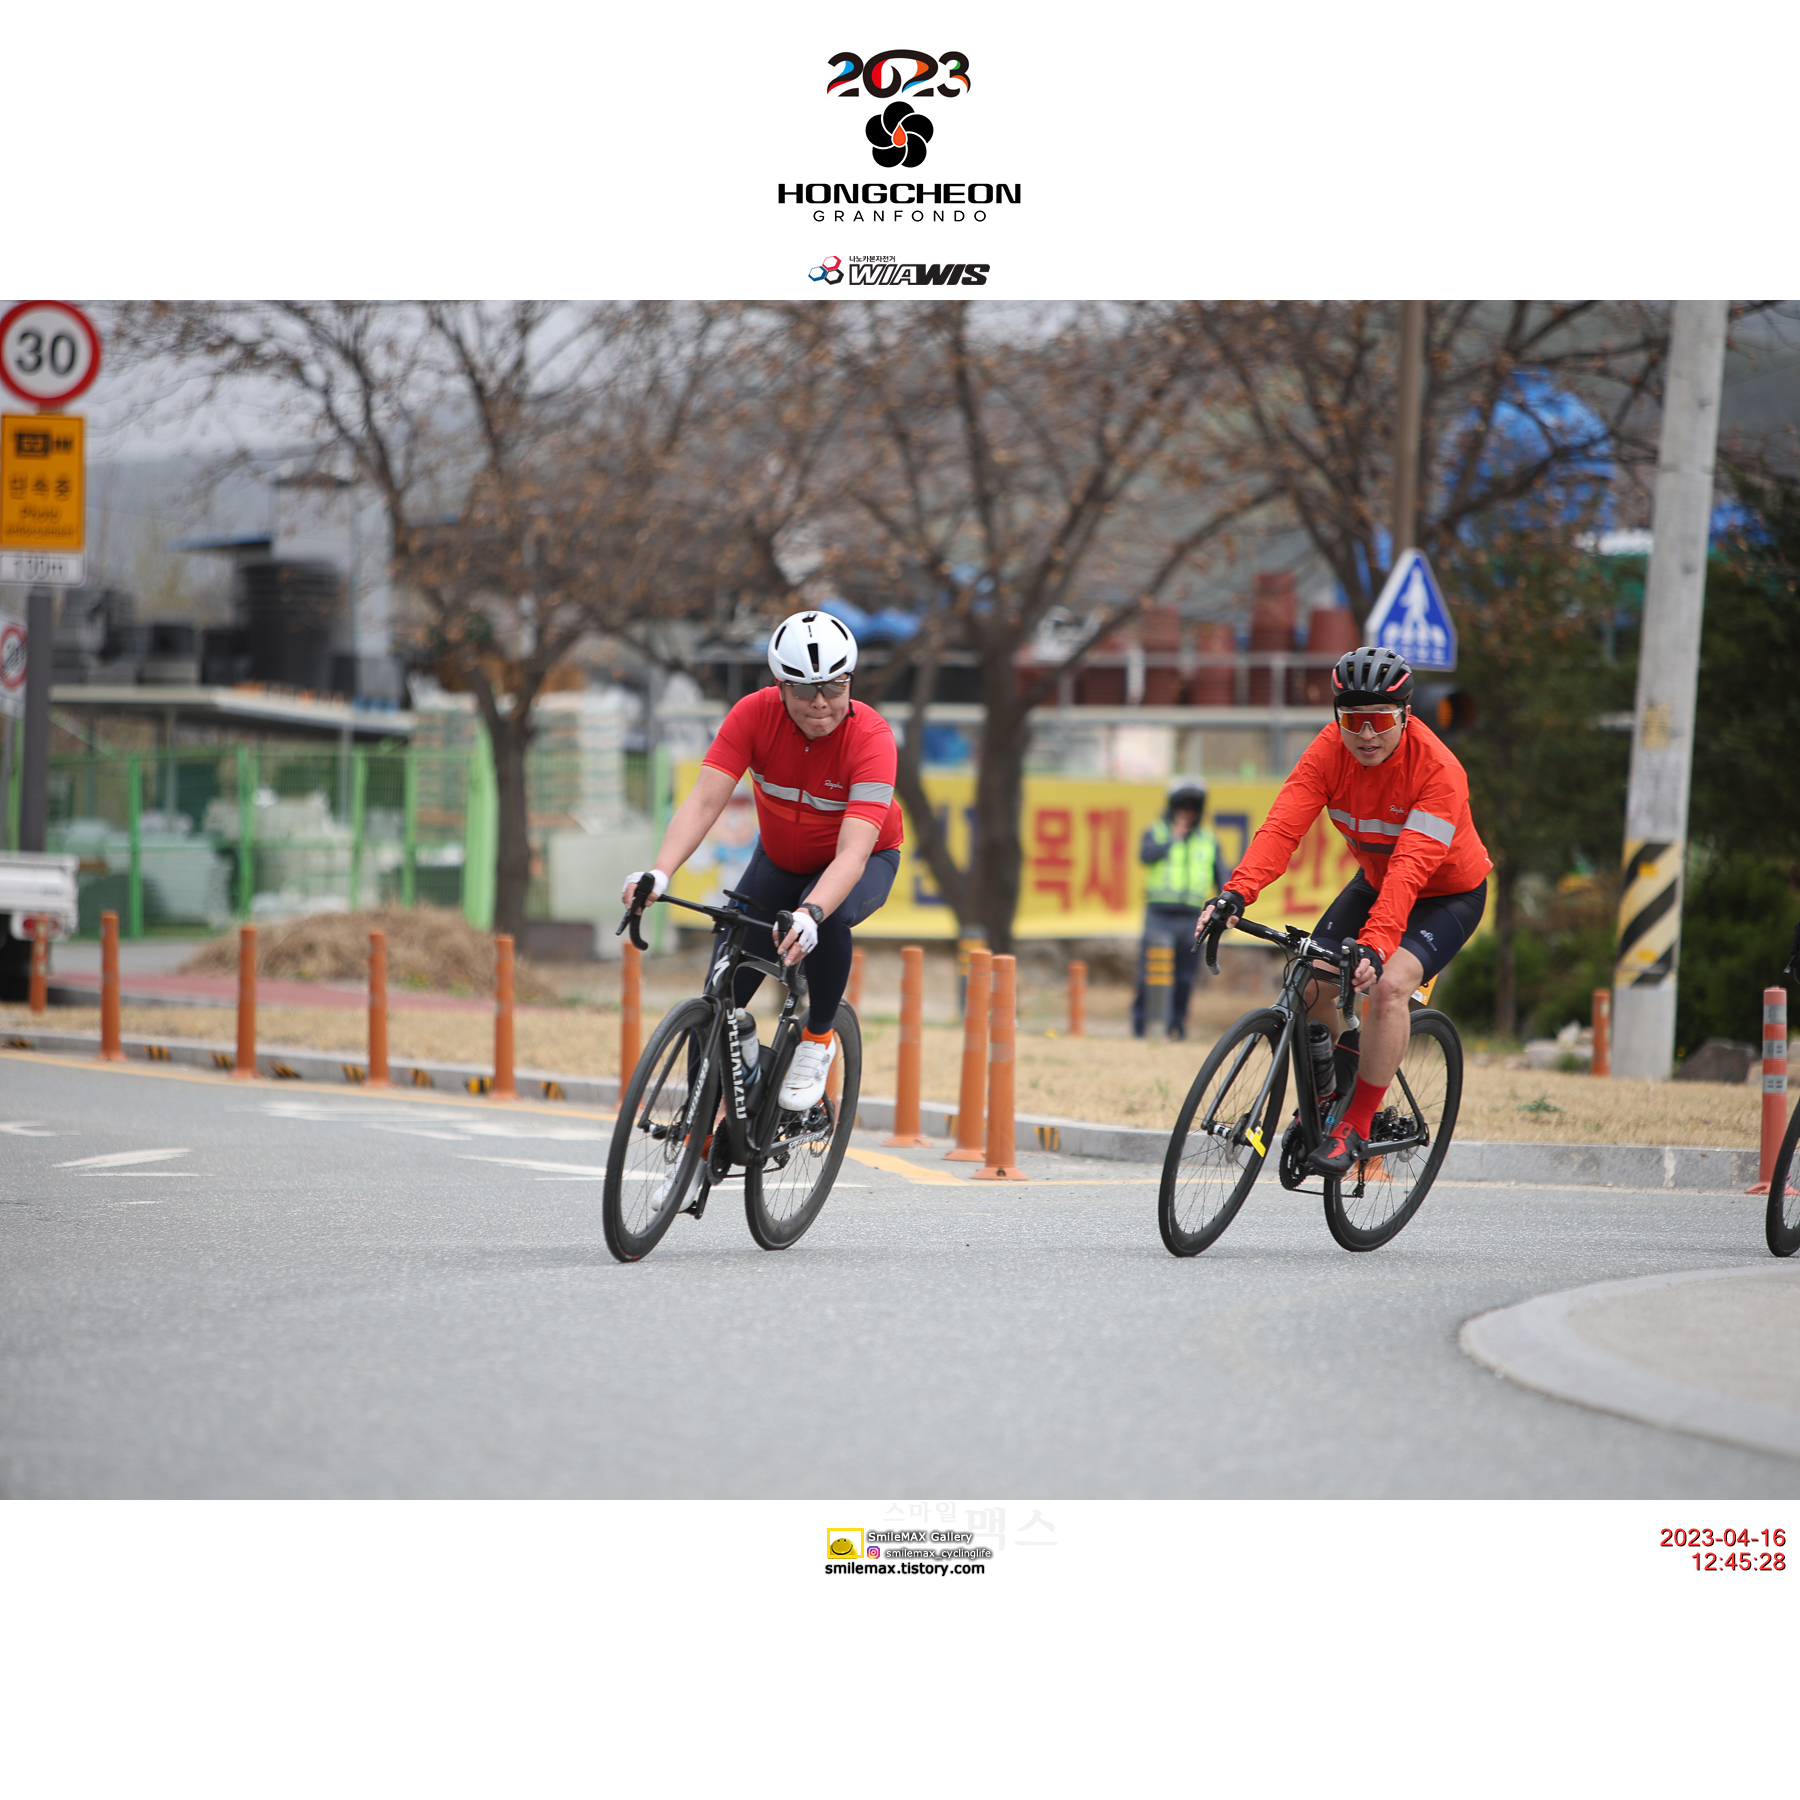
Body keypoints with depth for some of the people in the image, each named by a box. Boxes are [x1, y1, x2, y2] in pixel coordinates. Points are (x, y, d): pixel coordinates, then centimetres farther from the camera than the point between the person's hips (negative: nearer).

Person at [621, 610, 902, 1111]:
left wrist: (809, 914, -60)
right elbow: (705, 800, -32)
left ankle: (818, 1039, -12)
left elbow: (853, 851, -42)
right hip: (780, 859, 3)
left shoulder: (871, 737, -32)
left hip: (865, 861, -3)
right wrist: (659, 873, -49)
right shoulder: (755, 714, -25)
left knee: (830, 917, -37)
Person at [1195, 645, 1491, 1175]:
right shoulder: (1330, 750, -19)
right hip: (1375, 882, 5)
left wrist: (1376, 943, -54)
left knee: (1388, 985, -29)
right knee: (1311, 983, -10)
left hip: (1449, 894, -5)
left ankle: (1358, 1126, -17)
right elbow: (1283, 825, -30)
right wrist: (1236, 893, -46)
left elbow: (1411, 869, -41)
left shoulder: (1437, 770, -32)